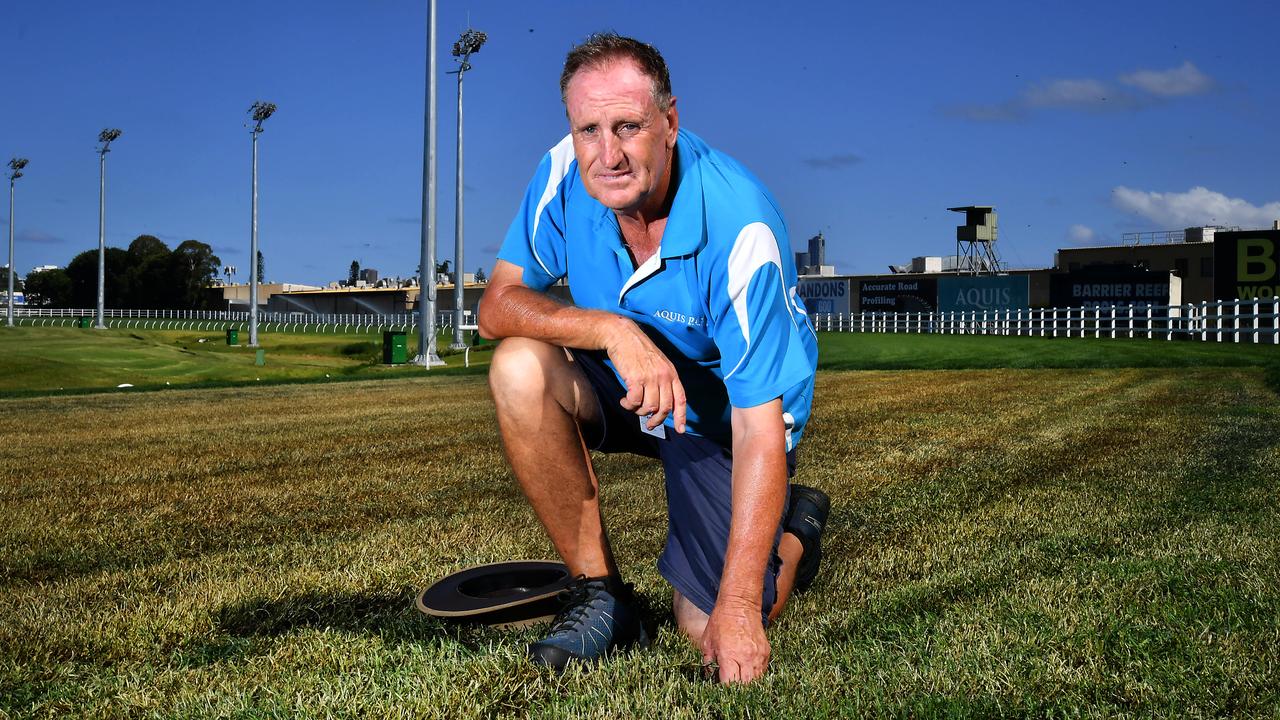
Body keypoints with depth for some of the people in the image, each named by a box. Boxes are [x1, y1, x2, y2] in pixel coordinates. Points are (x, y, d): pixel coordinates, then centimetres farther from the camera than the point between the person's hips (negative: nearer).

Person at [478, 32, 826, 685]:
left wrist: (738, 607, -36)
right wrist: (611, 329, -36)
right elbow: (497, 304, -16)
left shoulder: (737, 228, -32)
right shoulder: (567, 174, -18)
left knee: (715, 630, -14)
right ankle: (602, 596, -10)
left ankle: (794, 529, 22)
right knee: (521, 371, -27)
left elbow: (759, 434, -33)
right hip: (624, 388, 4)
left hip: (725, 416, -4)